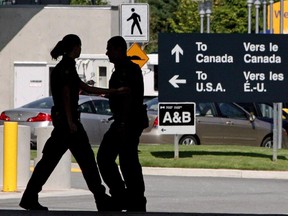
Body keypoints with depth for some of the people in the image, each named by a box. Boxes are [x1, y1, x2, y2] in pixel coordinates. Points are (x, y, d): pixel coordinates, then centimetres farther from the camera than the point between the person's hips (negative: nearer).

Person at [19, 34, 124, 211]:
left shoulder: (66, 67, 18)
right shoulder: (66, 67, -11)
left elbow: (86, 88, 21)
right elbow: (66, 95, -17)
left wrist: (115, 91, 22)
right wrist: (70, 121, -19)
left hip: (61, 119, 10)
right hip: (67, 118, -10)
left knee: (50, 158, 7)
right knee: (86, 158, -4)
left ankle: (30, 198, 4)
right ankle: (101, 200, 0)